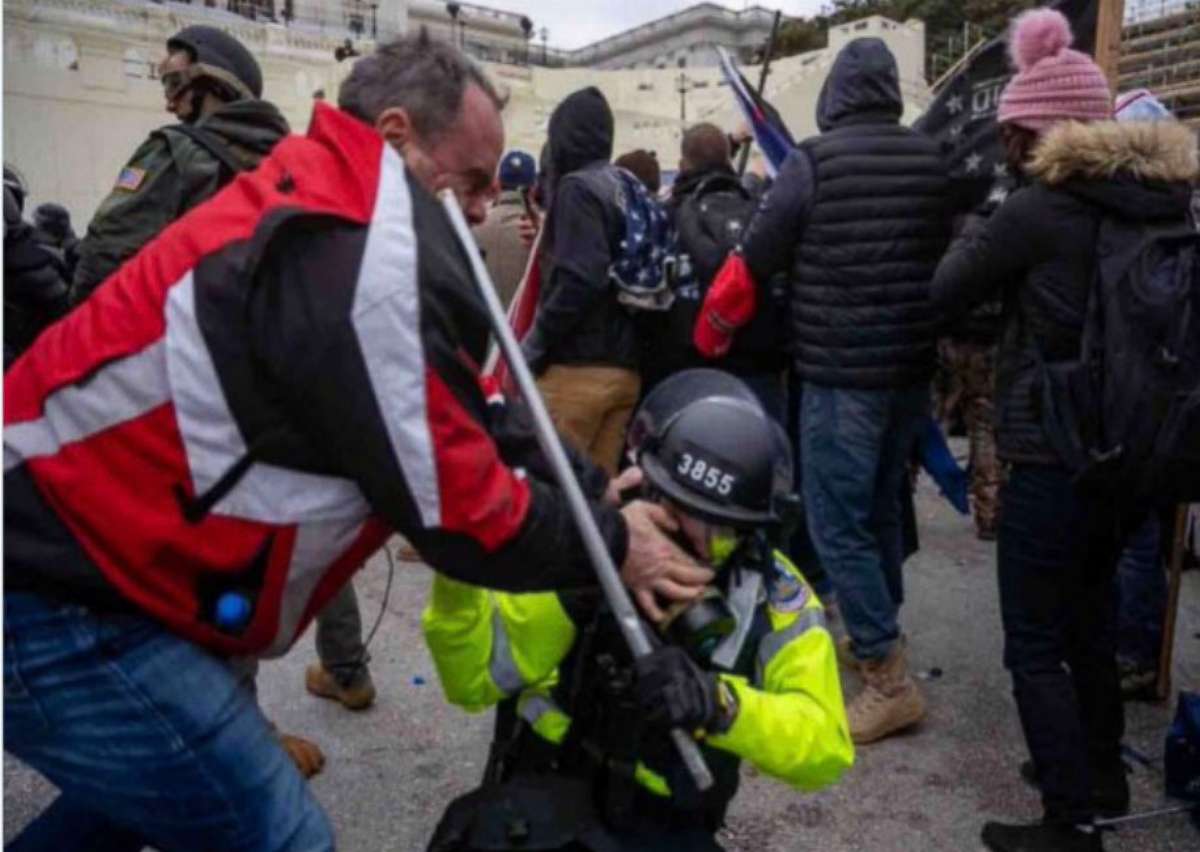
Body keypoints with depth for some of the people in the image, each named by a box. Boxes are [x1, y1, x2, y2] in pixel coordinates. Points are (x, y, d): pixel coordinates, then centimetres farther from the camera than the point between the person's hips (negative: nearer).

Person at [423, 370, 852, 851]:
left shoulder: (772, 594, -9)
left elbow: (825, 747, -14)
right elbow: (476, 679, -7)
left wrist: (719, 704, -33)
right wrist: (460, 575, -27)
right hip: (541, 806, -2)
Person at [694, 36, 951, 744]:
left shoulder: (814, 161, -10)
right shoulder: (933, 162, 5)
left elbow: (754, 263, -5)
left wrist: (707, 342, 11)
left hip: (841, 372, -6)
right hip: (913, 367, 7)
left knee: (838, 524, 0)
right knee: (883, 508, 21)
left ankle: (891, 680, 2)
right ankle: (880, 634, 36)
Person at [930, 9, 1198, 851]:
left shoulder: (1039, 210, -16)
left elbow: (947, 293, -5)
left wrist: (975, 236, 15)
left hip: (1053, 456, -8)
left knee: (1035, 645, 4)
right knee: (1089, 610, 25)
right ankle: (1102, 772, 40)